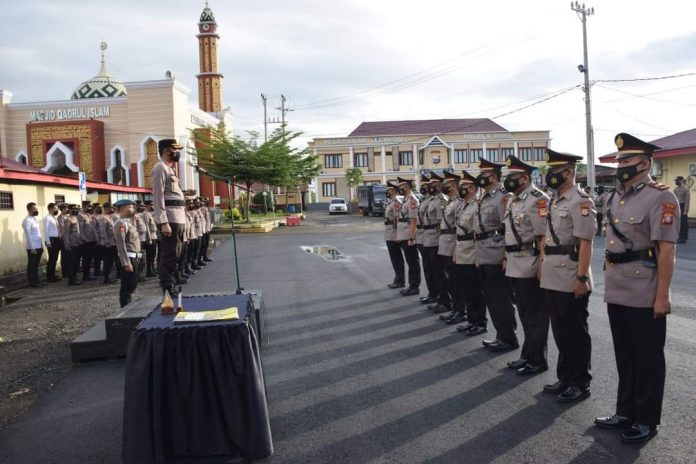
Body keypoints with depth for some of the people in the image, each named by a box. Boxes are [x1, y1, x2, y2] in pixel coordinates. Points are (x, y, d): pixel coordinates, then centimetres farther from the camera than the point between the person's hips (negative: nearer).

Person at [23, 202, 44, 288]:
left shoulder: (35, 219, 13)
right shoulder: (27, 220, -14)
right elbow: (28, 235, -17)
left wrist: (41, 246, 15)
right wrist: (32, 248, -19)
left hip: (38, 246, 8)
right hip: (32, 247, -8)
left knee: (35, 265, 14)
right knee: (32, 265, 0)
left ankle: (36, 281, 22)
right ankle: (33, 283, 6)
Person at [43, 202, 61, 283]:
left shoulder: (54, 218, 15)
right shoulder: (47, 218, -10)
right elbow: (46, 230, -15)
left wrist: (59, 239, 11)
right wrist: (48, 242, -18)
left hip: (57, 239, 8)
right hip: (51, 240, -8)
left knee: (55, 259, 12)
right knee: (51, 259, -3)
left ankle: (53, 276, 20)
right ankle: (49, 277, 5)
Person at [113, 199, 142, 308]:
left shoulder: (128, 222, 17)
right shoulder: (121, 223, -12)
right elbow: (121, 244, -20)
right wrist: (126, 263, -24)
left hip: (134, 258, 10)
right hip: (128, 258, -10)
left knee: (132, 286, 17)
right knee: (127, 287, -3)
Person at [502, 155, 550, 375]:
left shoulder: (537, 199, -15)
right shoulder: (512, 200, 14)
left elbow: (544, 235, -19)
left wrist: (541, 265, -20)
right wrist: (506, 257, 17)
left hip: (530, 266, -9)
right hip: (515, 266, 9)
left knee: (536, 315, 2)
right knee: (524, 314, 17)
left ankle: (537, 360, 11)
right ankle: (528, 355, 28)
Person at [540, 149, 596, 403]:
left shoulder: (581, 201, -13)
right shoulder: (554, 200, 13)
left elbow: (585, 244, -17)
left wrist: (581, 278, -19)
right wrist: (543, 266, 16)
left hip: (571, 279, -8)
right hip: (552, 277, 8)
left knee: (576, 333, 3)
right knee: (560, 331, 16)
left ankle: (580, 384, 15)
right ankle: (565, 377, 28)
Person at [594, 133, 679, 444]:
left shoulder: (660, 197, -13)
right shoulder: (615, 198, 11)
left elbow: (666, 251, -17)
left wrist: (662, 296, -18)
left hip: (645, 296, -7)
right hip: (617, 293, 7)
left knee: (648, 358, 6)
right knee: (625, 356, 17)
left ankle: (647, 420, 20)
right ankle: (626, 412, 30)